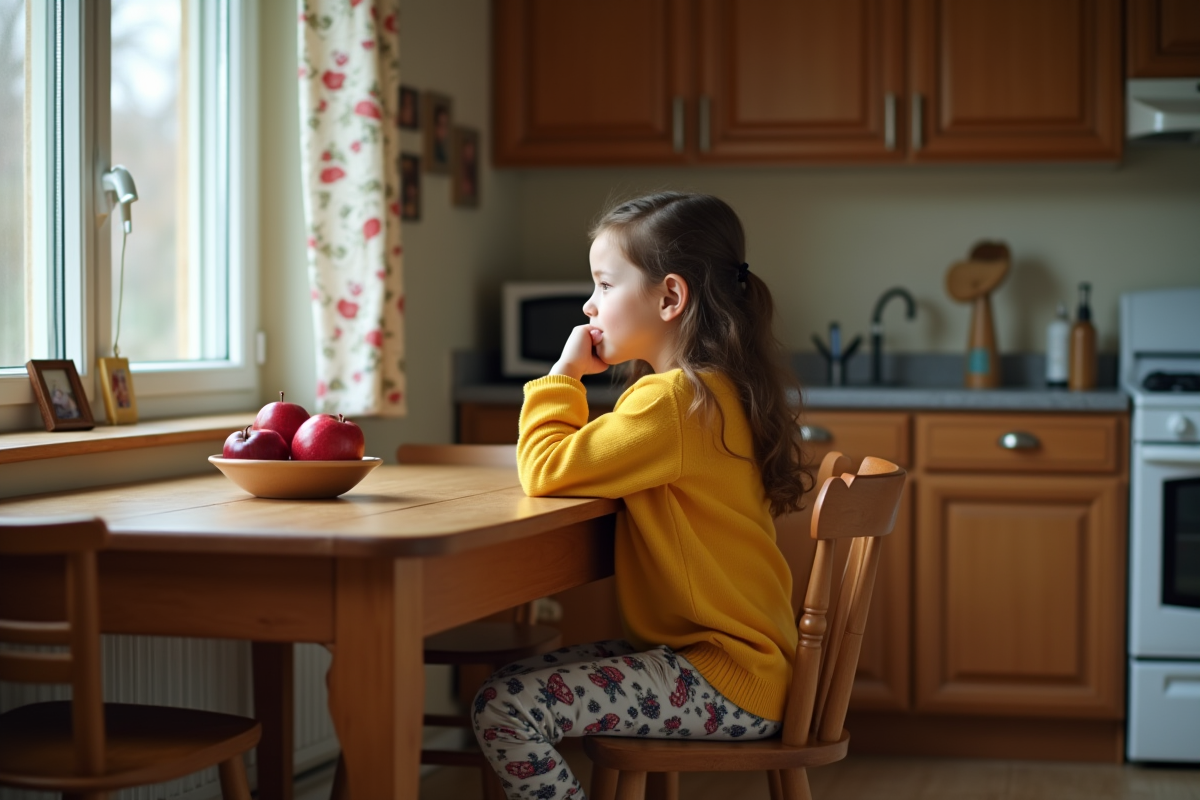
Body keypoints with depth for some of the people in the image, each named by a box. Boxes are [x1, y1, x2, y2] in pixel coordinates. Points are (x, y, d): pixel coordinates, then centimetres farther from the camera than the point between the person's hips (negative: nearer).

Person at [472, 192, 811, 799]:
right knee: (520, 679, 17)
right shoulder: (713, 390, 13)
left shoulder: (673, 401, -19)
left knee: (504, 710, -17)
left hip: (725, 680, -10)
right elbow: (586, 464, 21)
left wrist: (564, 374, -7)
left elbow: (547, 471, -21)